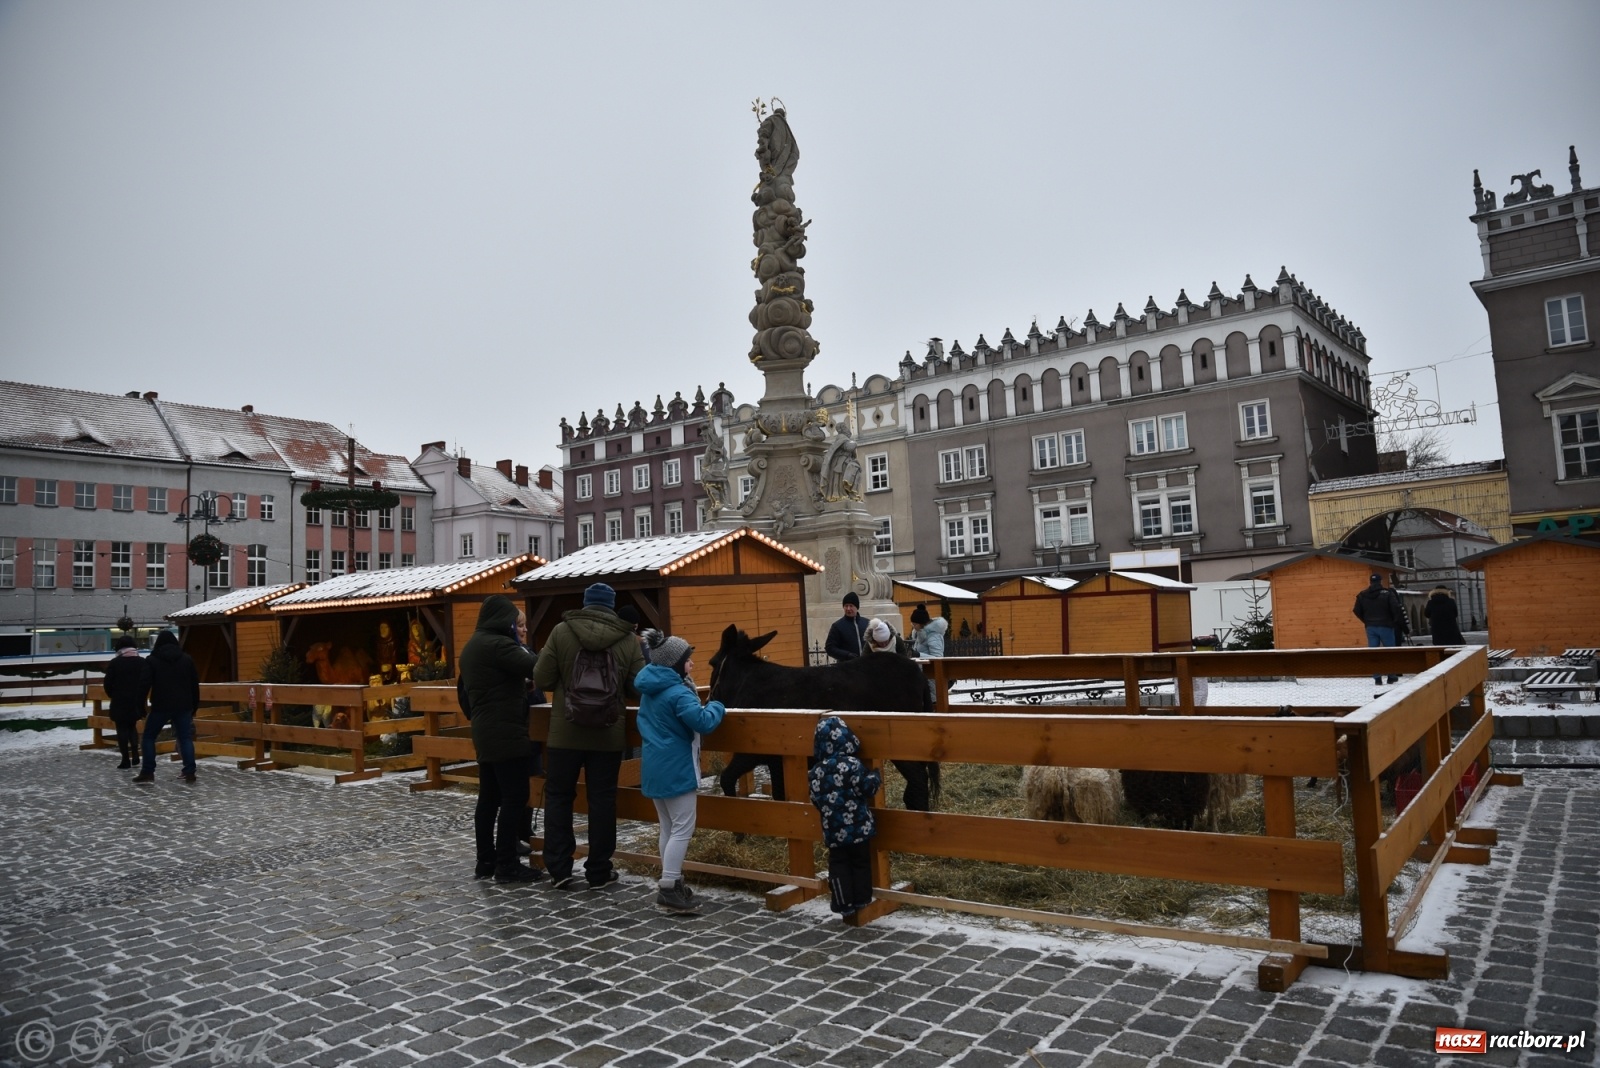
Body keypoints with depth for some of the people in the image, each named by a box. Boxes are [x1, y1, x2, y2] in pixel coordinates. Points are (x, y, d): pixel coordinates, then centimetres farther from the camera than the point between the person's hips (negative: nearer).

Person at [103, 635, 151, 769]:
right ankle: (135, 755, 9)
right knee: (132, 726, 20)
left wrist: (113, 696, 12)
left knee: (122, 729, 3)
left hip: (119, 702, -3)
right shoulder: (142, 662, 2)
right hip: (136, 702, 3)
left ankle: (126, 761, 1)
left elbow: (107, 683, -5)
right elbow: (147, 682, -7)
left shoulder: (114, 663, -3)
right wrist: (141, 698, 3)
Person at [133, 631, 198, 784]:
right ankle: (190, 773, -2)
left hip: (160, 706, -2)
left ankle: (148, 772, 10)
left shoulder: (152, 660, 0)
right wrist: (194, 707, 15)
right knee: (186, 738, 4)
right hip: (183, 706, 2)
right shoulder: (187, 659, 7)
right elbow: (195, 685, 9)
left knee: (149, 736, 13)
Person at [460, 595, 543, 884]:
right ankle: (507, 865, -2)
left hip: (485, 732, 10)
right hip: (506, 733, -10)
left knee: (489, 798, 13)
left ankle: (485, 861, 18)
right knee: (514, 797, -5)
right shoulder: (498, 644, -15)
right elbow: (536, 669, -23)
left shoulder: (473, 645, 16)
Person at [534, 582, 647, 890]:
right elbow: (637, 688, -3)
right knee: (602, 799, 8)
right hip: (608, 734, 1)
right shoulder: (628, 638, -3)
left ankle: (559, 867, 12)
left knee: (558, 796, 12)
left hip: (565, 732, -1)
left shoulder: (561, 631, -7)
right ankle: (599, 871, 14)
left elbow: (542, 680, -7)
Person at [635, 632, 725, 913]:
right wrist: (716, 707, -5)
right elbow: (704, 723, -26)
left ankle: (672, 883, 23)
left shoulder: (649, 690, 10)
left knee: (668, 828, 16)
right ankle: (668, 889, -4)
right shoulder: (678, 693, -19)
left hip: (655, 768, 9)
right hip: (676, 770, -9)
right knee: (682, 829, -4)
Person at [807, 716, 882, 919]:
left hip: (833, 828, 3)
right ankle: (861, 901, 20)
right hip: (857, 825, -2)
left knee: (838, 864, 12)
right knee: (860, 862, 13)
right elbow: (867, 788, -13)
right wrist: (876, 777, 6)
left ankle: (844, 904, 11)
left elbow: (816, 799, 7)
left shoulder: (817, 770, 0)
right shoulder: (853, 764, -14)